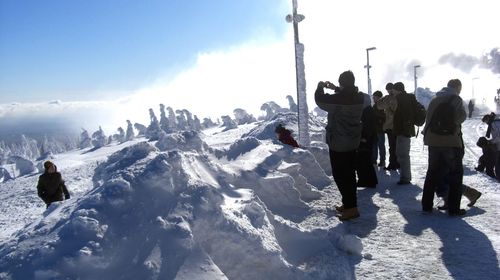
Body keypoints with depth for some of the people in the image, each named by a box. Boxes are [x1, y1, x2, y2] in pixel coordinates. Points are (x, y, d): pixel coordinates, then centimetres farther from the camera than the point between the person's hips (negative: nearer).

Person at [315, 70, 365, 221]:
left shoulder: (338, 98, -24)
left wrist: (320, 87, 7)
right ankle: (349, 203, 28)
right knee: (349, 174, 17)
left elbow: (320, 100, -11)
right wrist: (334, 88, 24)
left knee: (340, 175, -1)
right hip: (353, 142, 8)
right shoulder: (359, 97, 0)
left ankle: (351, 208, 0)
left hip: (338, 143, -8)